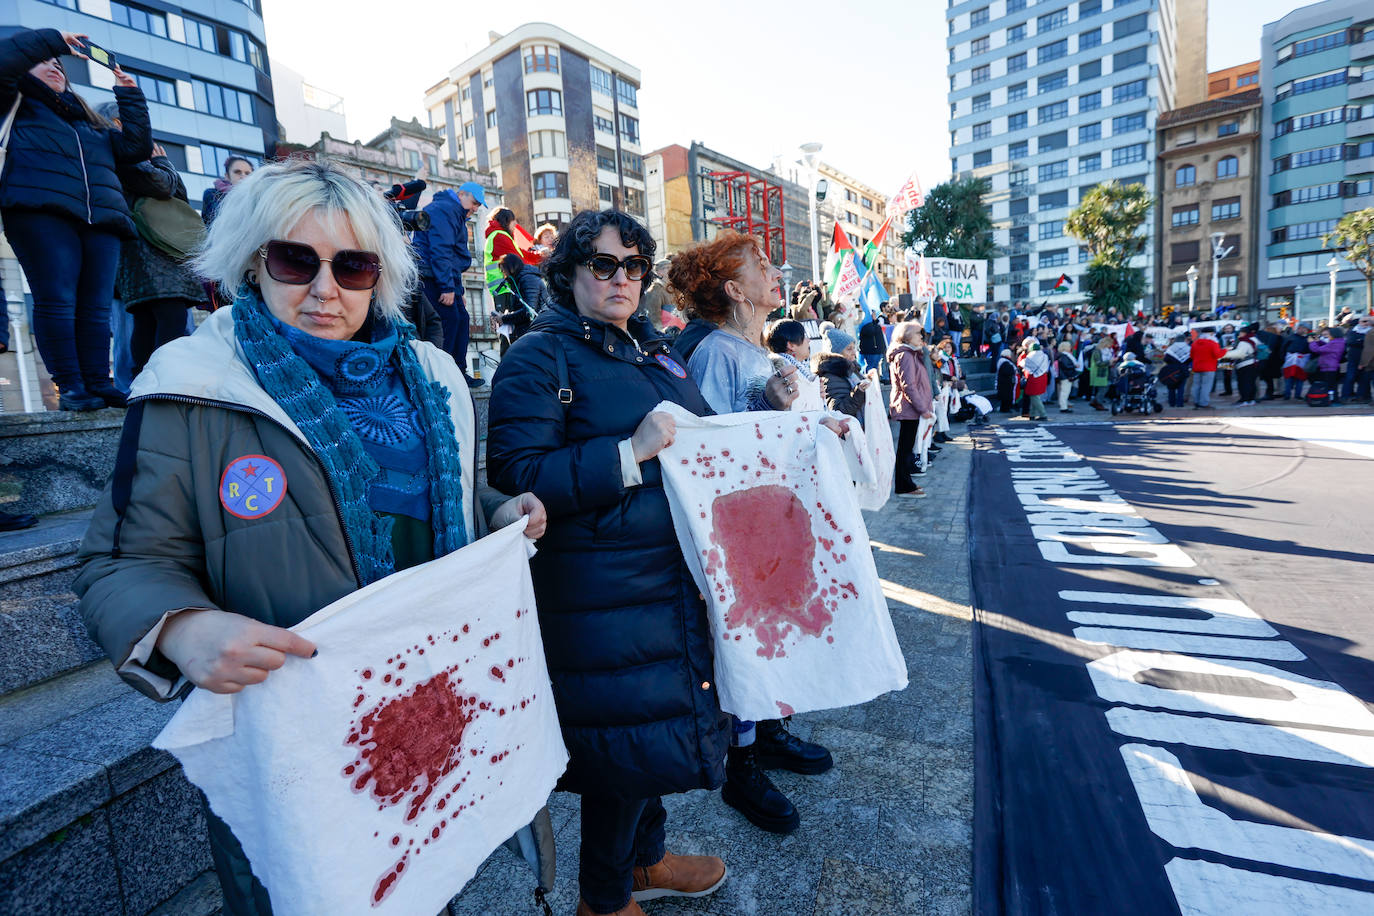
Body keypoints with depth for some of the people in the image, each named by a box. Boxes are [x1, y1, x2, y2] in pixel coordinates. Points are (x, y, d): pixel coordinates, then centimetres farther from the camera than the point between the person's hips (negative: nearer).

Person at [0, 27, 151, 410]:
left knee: (96, 307, -4)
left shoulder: (92, 124, 34)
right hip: (42, 211, -3)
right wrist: (53, 39, 13)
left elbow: (136, 146, 22)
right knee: (56, 302, -13)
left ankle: (99, 383, -6)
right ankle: (70, 387, -14)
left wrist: (129, 95, 21)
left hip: (102, 220, 4)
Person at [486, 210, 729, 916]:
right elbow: (516, 474, -19)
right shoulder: (539, 356, -8)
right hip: (602, 593, -7)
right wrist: (631, 452, -24)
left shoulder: (652, 350, 15)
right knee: (627, 741, 6)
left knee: (666, 721, 20)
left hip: (676, 579, 8)